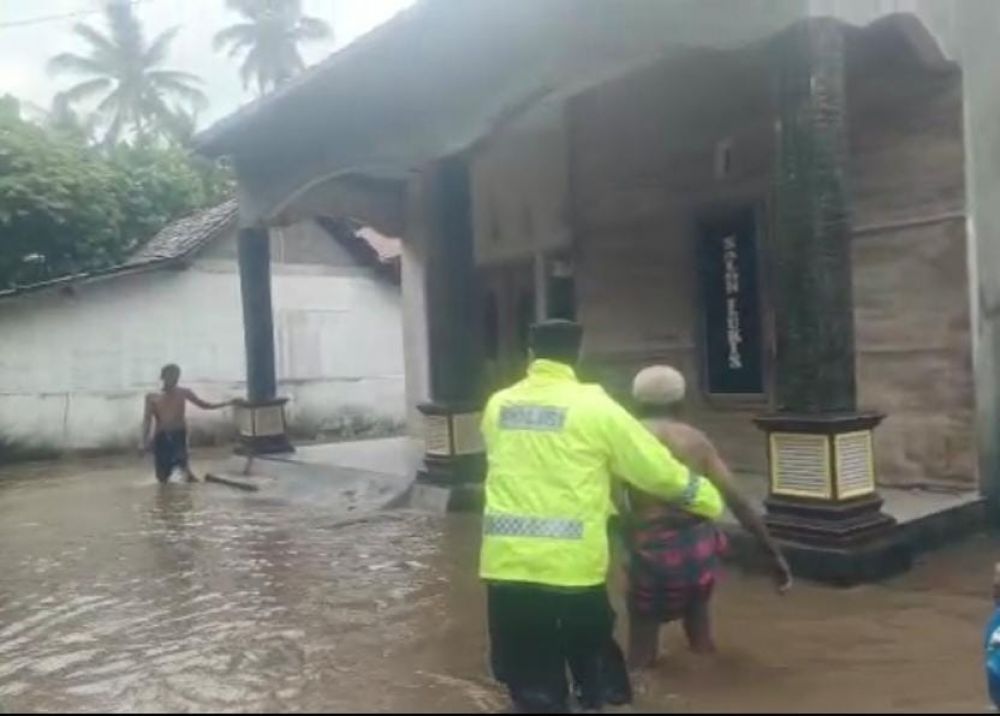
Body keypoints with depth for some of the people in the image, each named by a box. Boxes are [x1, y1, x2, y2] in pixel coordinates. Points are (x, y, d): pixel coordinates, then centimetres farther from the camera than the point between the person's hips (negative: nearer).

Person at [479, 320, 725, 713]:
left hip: (505, 565, 3)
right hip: (570, 567, -3)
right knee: (598, 677, 19)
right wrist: (707, 499, 20)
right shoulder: (593, 407, -4)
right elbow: (657, 468, 3)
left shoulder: (498, 406, 8)